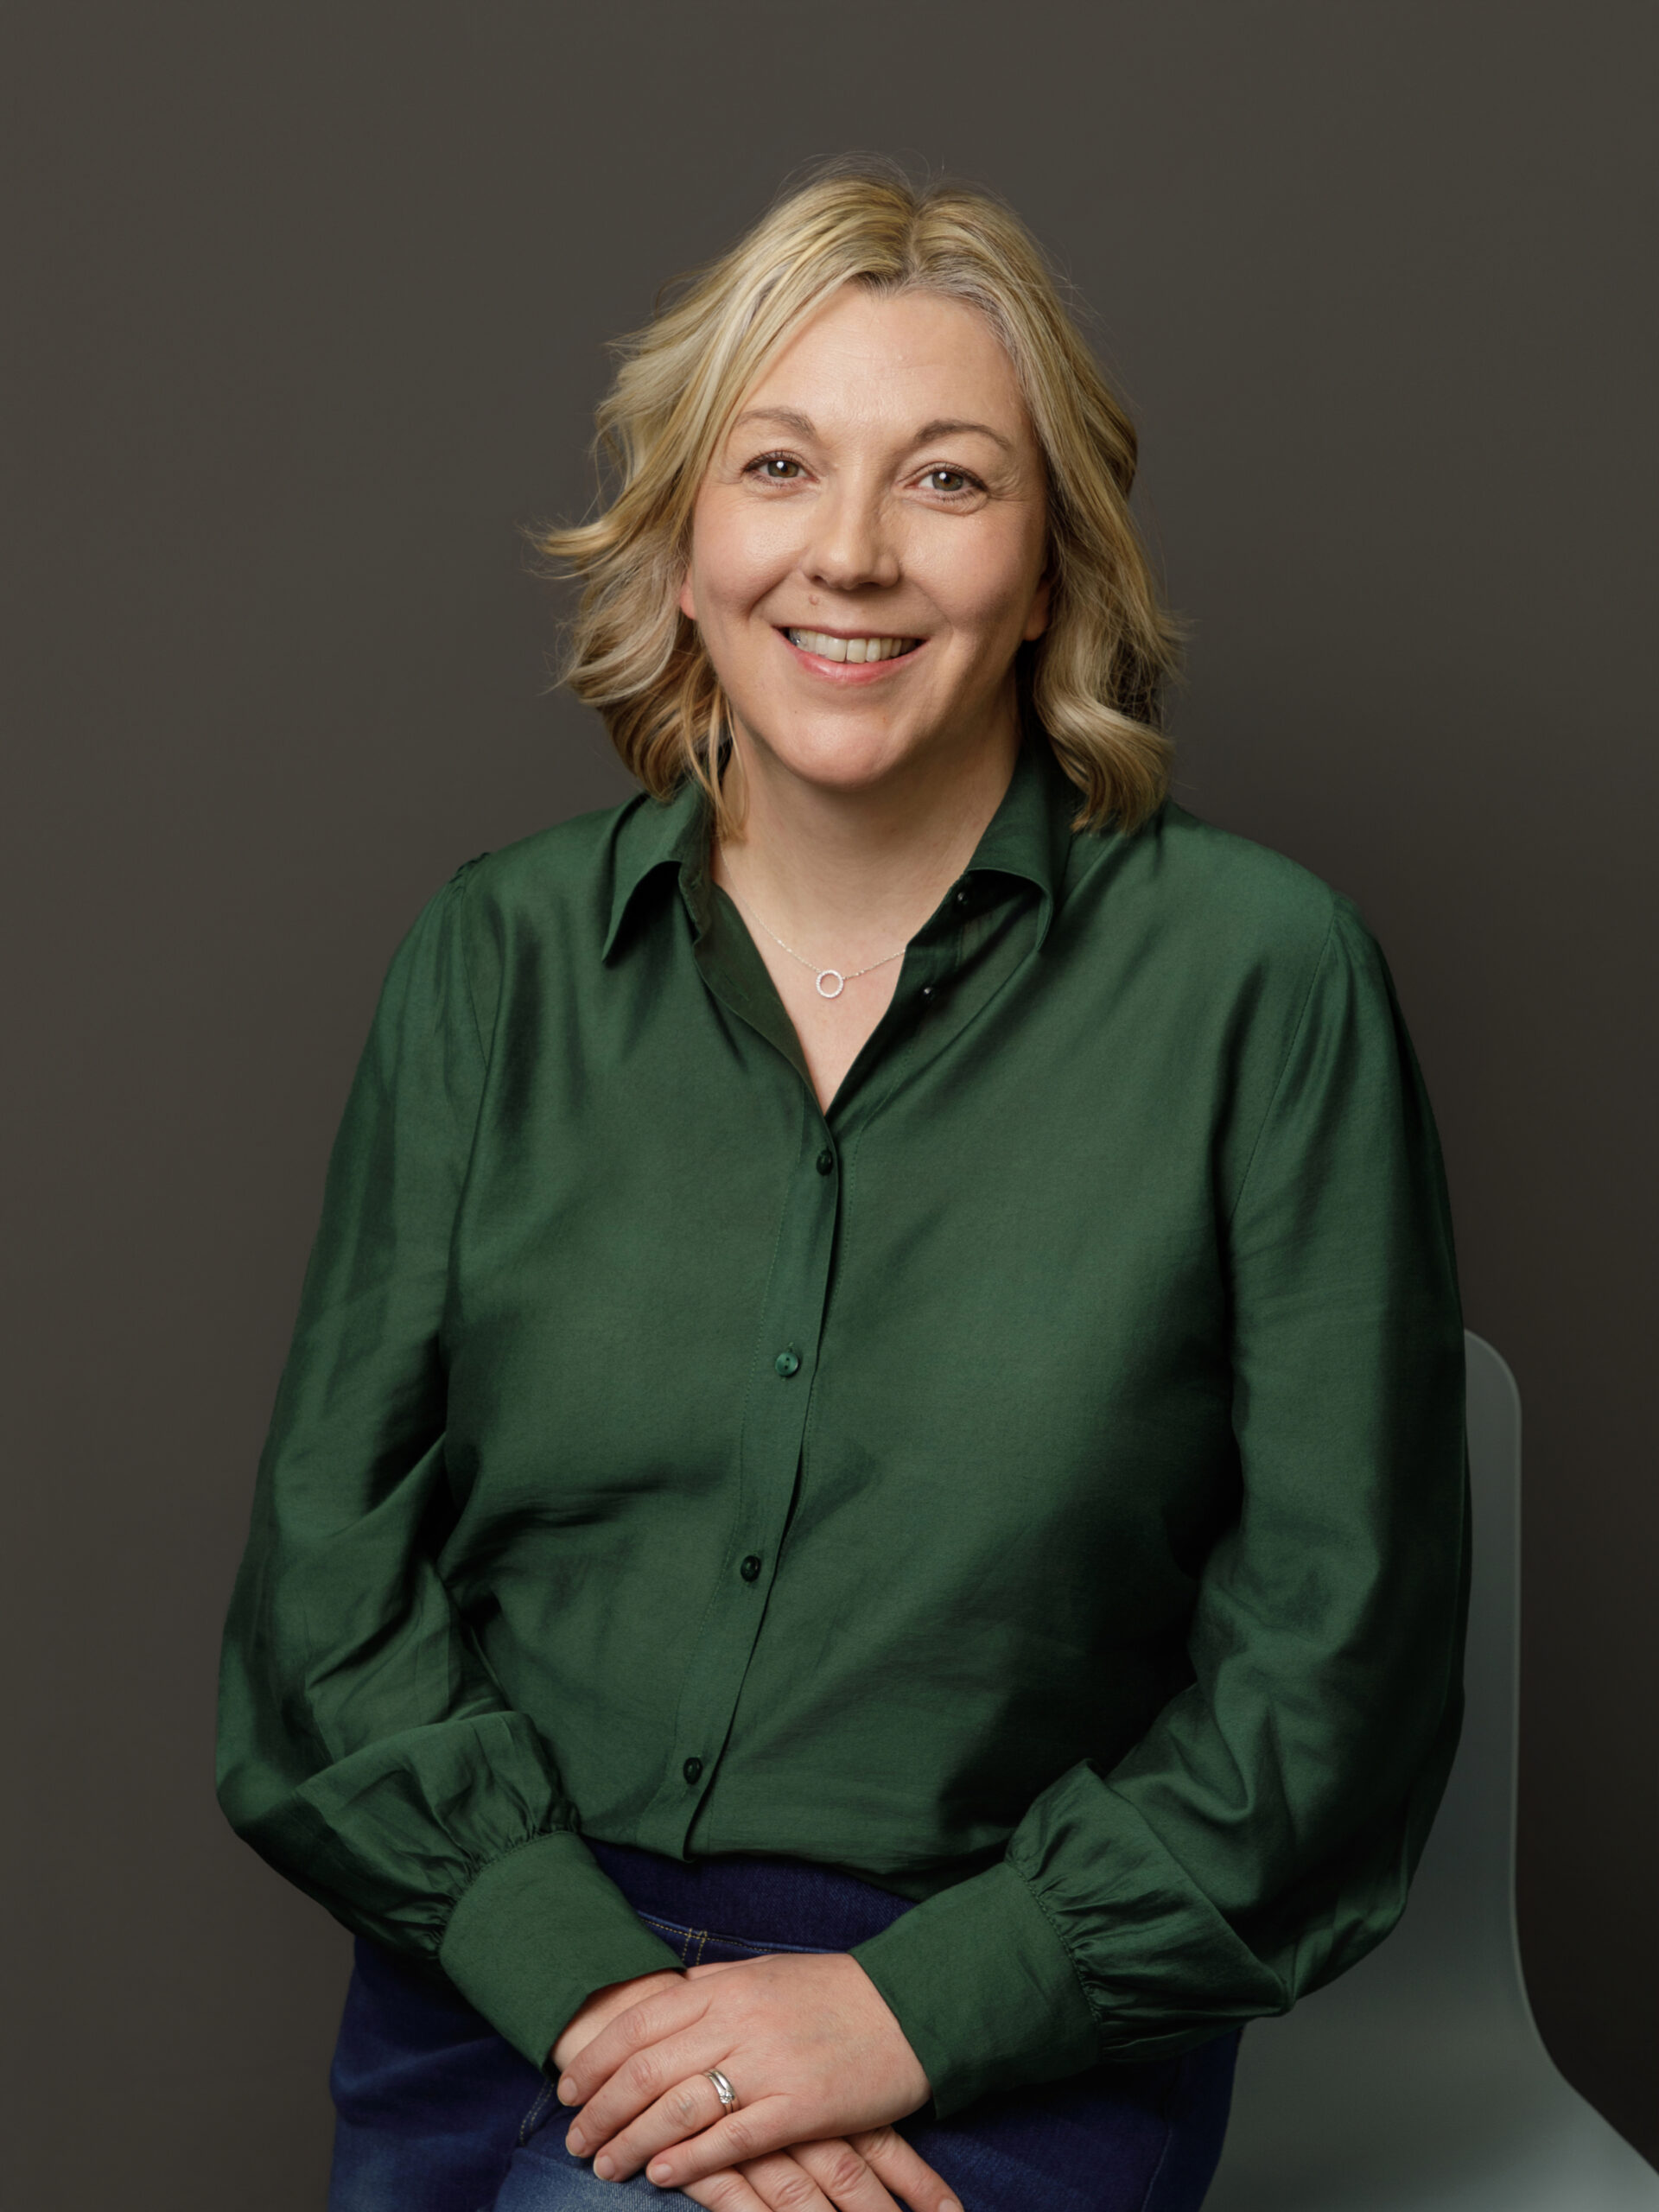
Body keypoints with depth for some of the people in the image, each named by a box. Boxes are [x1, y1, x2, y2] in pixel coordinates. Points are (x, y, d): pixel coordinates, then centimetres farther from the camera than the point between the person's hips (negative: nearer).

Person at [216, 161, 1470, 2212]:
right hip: (499, 1965, 3)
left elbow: (1337, 1667, -4)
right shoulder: (496, 956, 4)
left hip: (1007, 2027, -3)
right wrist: (594, 1977, -11)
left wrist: (917, 2007, -11)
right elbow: (327, 1574, 3)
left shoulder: (1258, 976, -4)